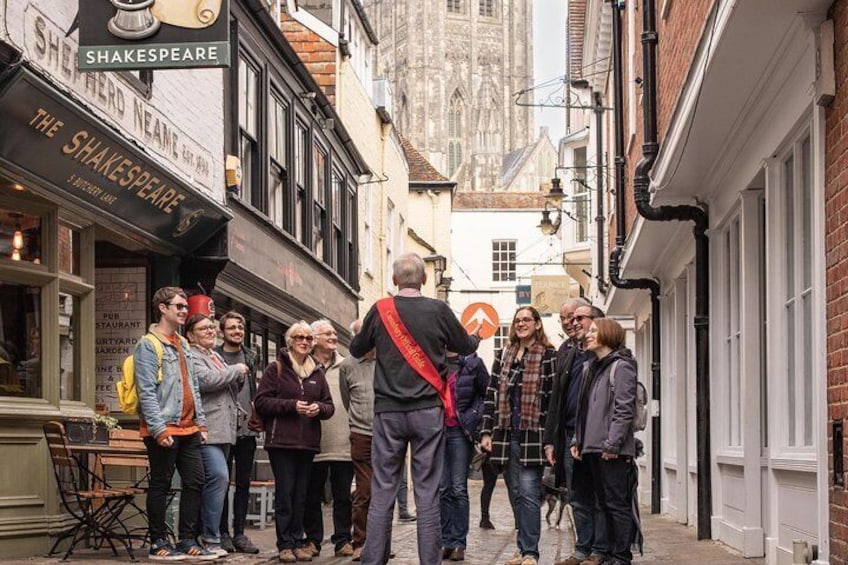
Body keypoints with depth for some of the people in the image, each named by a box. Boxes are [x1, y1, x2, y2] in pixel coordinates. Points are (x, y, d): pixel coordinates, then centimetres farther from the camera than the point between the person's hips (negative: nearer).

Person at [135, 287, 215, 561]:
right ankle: (158, 544, 8)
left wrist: (200, 422, 14)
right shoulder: (148, 346, -8)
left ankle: (187, 541, 14)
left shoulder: (183, 344, 17)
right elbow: (146, 392, -15)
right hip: (163, 431, -8)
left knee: (195, 482, 7)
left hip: (188, 429, 8)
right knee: (160, 485, 0)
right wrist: (159, 429, -21)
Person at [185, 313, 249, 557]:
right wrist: (235, 371, -8)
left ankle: (207, 534, 12)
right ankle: (210, 539, -14)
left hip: (223, 430, 9)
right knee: (218, 477, -18)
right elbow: (206, 380, -21)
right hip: (207, 429, -9)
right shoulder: (191, 356, -4)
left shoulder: (216, 356, 24)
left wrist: (239, 379, 13)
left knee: (218, 480, 7)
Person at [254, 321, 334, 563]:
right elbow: (261, 402, -5)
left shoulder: (317, 372, 15)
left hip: (308, 443, 4)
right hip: (281, 441, -4)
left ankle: (298, 542, 12)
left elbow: (329, 405, 15)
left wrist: (319, 408, -8)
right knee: (285, 493, -5)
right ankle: (285, 544, 0)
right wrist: (292, 405, -14)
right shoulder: (276, 369, 1)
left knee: (301, 495, 6)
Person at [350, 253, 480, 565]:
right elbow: (466, 347, 12)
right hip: (428, 410, -1)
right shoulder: (438, 310, -2)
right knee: (427, 492, 2)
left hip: (388, 411, 1)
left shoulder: (380, 310, 0)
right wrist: (476, 337, 36)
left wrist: (360, 333, 38)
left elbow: (356, 349, 15)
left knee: (382, 491, 4)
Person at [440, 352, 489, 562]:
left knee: (458, 488, -3)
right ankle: (446, 541, 6)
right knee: (442, 489, 2)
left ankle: (459, 543, 0)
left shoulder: (472, 363, 0)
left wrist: (474, 416, -4)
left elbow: (486, 393, 5)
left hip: (460, 432, -2)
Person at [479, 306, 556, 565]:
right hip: (506, 434, 5)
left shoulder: (548, 356, -1)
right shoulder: (504, 356, 14)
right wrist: (487, 431, 6)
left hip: (532, 434, -5)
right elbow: (492, 394, 13)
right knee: (515, 493, 8)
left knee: (529, 493, -8)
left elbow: (554, 397, -6)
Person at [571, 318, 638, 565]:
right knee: (605, 504, 12)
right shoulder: (590, 368, 18)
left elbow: (625, 409, -15)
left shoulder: (621, 366, -8)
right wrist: (577, 440, 11)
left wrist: (612, 443, -19)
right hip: (592, 448, 9)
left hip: (612, 451, -8)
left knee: (617, 504, -4)